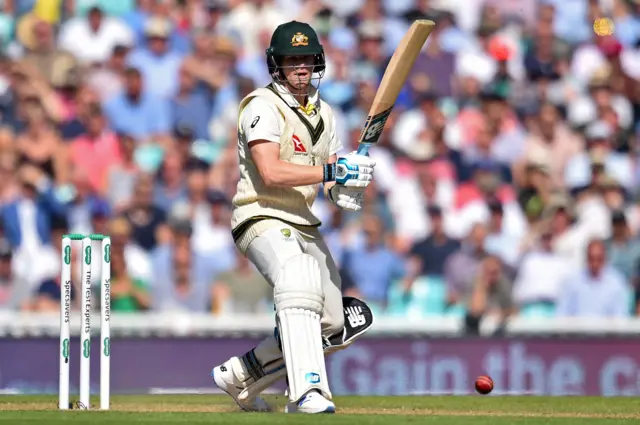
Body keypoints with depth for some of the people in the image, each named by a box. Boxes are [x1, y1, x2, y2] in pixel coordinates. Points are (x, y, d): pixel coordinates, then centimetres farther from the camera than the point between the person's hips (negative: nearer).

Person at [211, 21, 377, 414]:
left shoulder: (323, 113, 14)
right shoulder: (263, 106, -10)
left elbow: (333, 178, 15)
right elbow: (270, 172, -23)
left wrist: (345, 188, -9)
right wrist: (333, 171, -26)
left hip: (305, 226, 8)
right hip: (263, 220, -8)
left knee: (334, 329, 6)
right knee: (299, 285, -37)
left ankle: (239, 375, 22)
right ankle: (307, 393, -48)